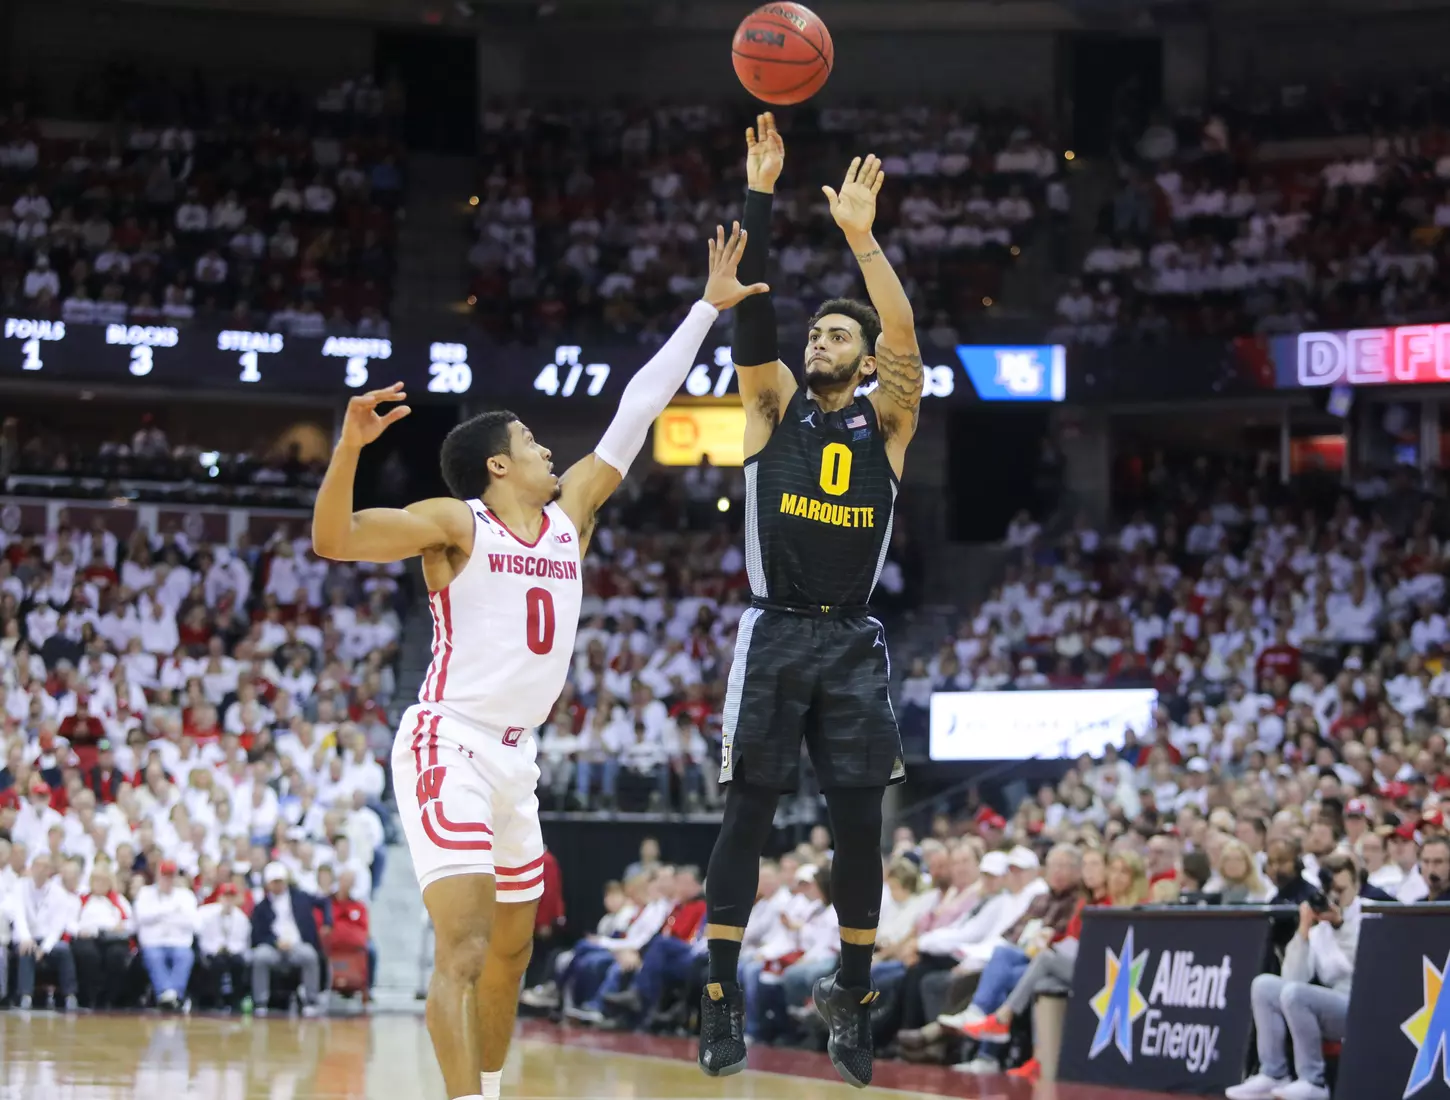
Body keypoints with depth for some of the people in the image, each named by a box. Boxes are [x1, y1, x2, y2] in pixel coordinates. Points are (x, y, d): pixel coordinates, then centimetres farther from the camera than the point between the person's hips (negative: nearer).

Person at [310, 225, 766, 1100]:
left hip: (515, 758, 8)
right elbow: (332, 540, -17)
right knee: (465, 945, -20)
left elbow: (636, 414, 15)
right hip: (450, 747, -8)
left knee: (512, 948, 18)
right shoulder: (455, 524, -7)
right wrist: (350, 448, -33)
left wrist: (708, 309, 16)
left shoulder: (570, 514, 12)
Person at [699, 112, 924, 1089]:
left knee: (860, 825, 2)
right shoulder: (775, 404, 7)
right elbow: (752, 308, -6)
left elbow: (908, 340, -10)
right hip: (776, 636, -1)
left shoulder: (886, 423, 8)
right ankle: (722, 996, -1)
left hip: (854, 643, 1)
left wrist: (863, 237, -20)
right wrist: (760, 194, -15)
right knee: (748, 815, -3)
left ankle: (853, 994, 13)